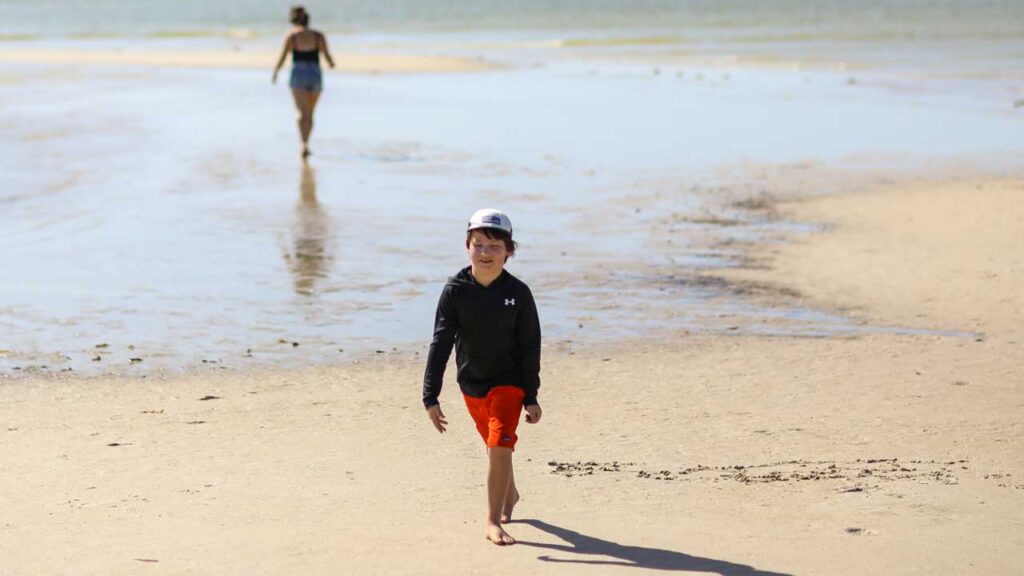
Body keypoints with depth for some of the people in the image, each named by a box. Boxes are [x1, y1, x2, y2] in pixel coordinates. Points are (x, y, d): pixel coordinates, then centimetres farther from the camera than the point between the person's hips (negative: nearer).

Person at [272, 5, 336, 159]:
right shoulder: (319, 36, 3)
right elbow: (327, 56, 2)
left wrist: (275, 73, 15)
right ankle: (305, 145, 23)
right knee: (310, 113, 18)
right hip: (315, 76, 2)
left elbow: (282, 58, -3)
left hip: (298, 75, -2)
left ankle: (304, 144, -29)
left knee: (302, 113, -10)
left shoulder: (291, 36, -1)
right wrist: (332, 64, 26)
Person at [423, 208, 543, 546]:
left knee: (500, 448, -15)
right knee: (494, 448, 19)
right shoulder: (455, 291, -10)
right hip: (471, 384, 3)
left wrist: (531, 397, -5)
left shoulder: (518, 293, -11)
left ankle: (493, 522, -9)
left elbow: (530, 347, -5)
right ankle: (509, 495, 47)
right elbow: (440, 343, -10)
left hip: (508, 382, -3)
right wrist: (431, 396, -15)